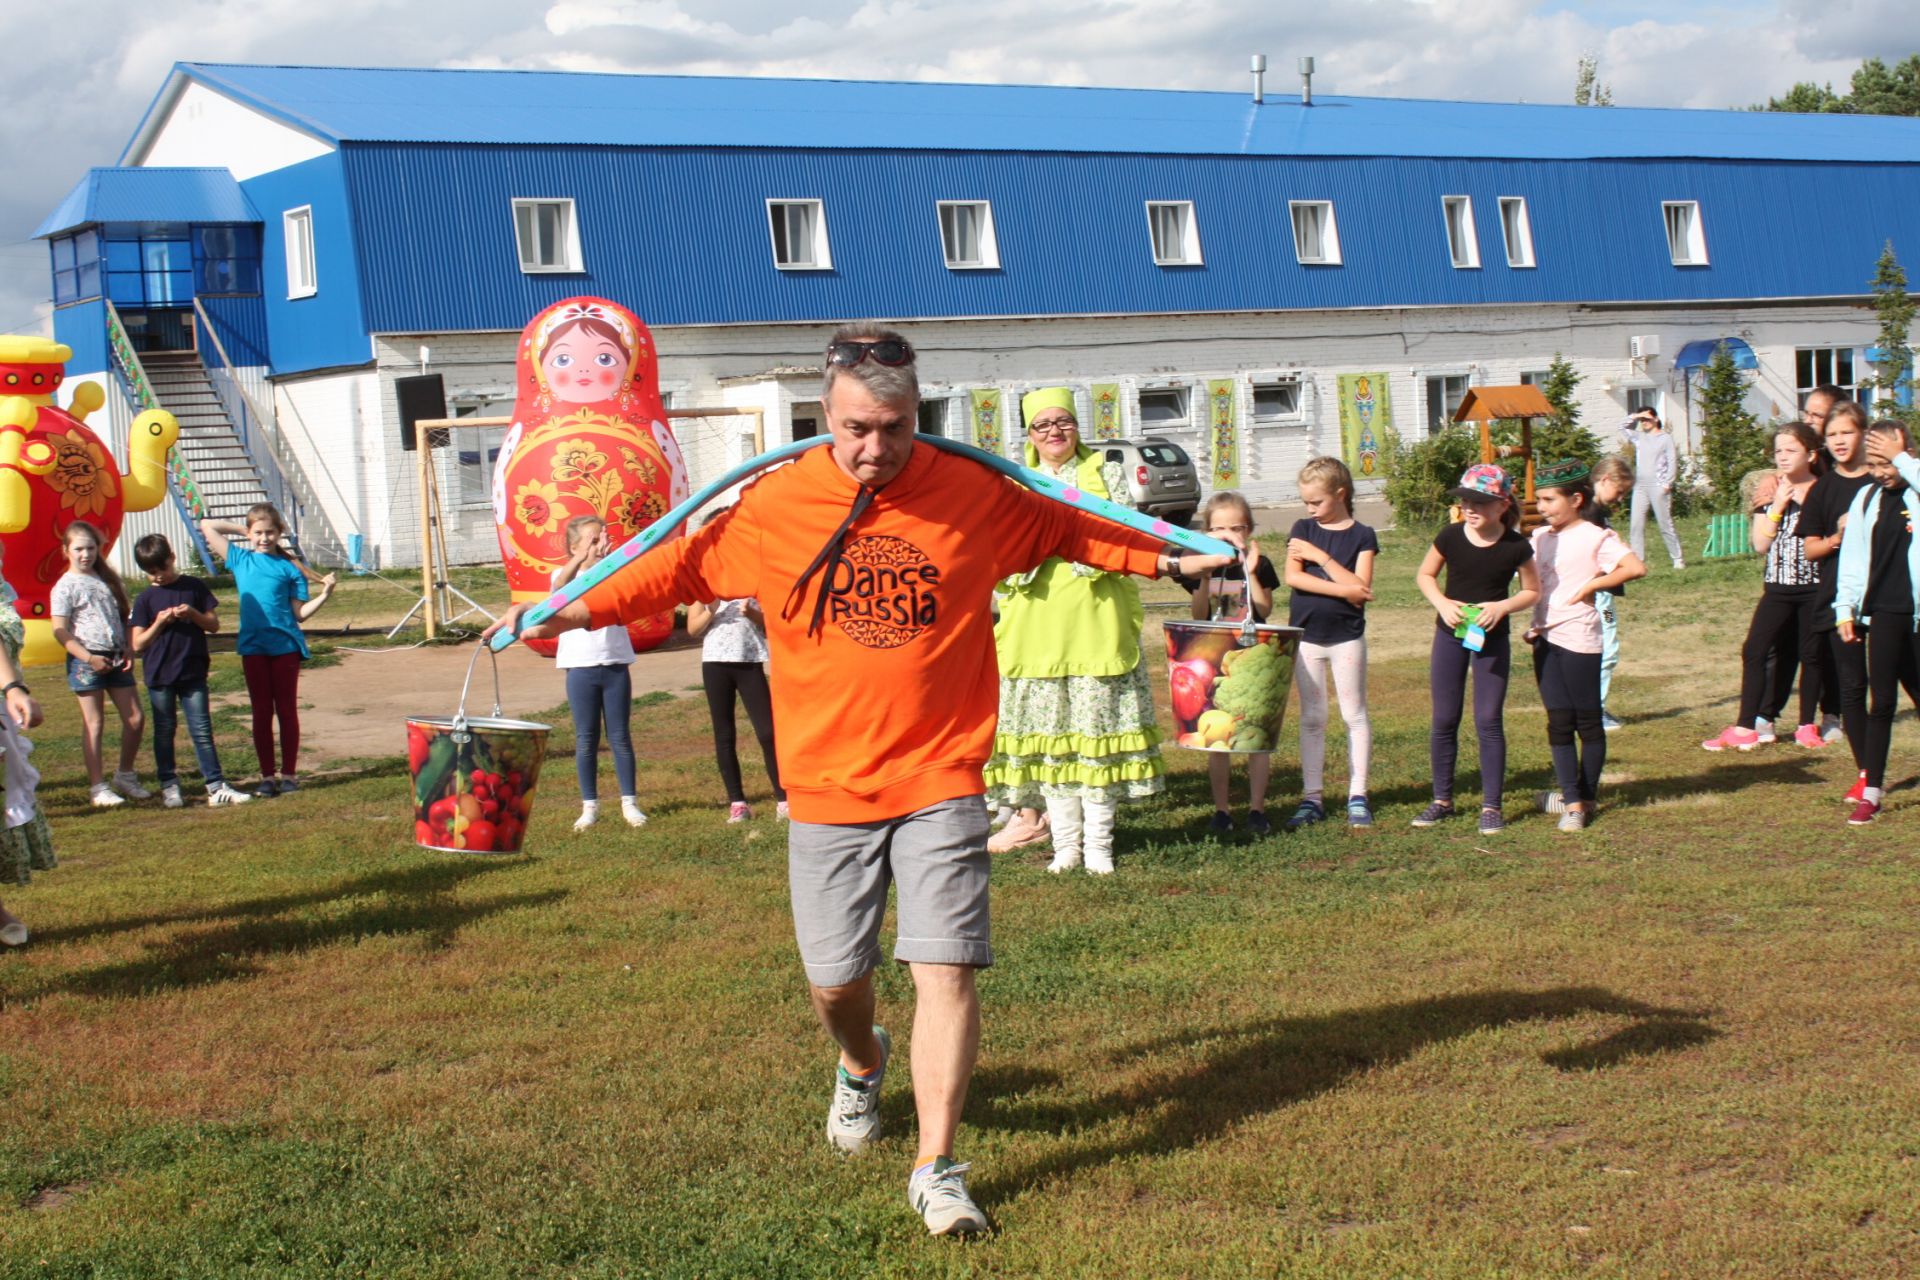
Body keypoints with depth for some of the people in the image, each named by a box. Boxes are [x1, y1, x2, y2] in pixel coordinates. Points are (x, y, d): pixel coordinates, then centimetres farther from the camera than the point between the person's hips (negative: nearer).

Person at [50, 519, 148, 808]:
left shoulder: (107, 580, 13)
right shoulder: (65, 586, -6)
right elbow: (60, 631, -11)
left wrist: (128, 652, 3)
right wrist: (89, 658, -19)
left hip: (116, 659, 6)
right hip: (86, 661, -6)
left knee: (135, 719, 6)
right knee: (94, 723, -2)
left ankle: (125, 776, 23)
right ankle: (97, 787, 4)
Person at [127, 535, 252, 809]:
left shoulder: (194, 587, 3)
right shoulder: (146, 599, 1)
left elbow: (214, 624, 5)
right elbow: (137, 644, -1)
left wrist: (193, 614, -13)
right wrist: (159, 624, -16)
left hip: (193, 673, 0)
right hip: (159, 676, 0)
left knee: (202, 730, -1)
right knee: (164, 731, 8)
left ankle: (216, 788, -2)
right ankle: (169, 787, 17)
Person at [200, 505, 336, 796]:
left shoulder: (289, 568, 2)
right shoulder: (240, 559, 8)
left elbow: (299, 613, 2)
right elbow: (206, 526, 14)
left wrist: (324, 595, -11)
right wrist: (241, 529, 15)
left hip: (285, 644, -2)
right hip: (253, 646, 2)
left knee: (286, 710, 4)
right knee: (262, 712, 6)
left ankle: (288, 774, 10)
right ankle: (267, 775, 10)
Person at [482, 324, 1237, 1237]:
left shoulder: (973, 493, -3)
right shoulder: (774, 506, -4)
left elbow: (1067, 531, 11)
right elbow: (685, 564, 5)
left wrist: (1167, 559, 11)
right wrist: (578, 610, -1)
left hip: (940, 778, -1)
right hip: (827, 785, 1)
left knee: (945, 969, -8)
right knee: (834, 980, 11)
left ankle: (936, 1170, 2)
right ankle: (863, 1065, 46)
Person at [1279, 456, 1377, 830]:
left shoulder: (1361, 536, -4)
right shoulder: (1303, 530, 4)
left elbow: (1360, 589, -15)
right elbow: (1292, 577, -10)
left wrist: (1321, 557, -19)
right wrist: (1343, 590, -17)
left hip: (1346, 635, -2)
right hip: (1305, 635, 2)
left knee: (1354, 715, 2)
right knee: (1312, 718, 6)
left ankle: (1357, 796, 8)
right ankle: (1312, 797, 10)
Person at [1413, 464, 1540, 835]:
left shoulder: (1516, 547, -10)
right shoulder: (1450, 537, -7)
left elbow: (1532, 590, 2)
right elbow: (1425, 575, 7)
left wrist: (1502, 606, -17)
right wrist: (1442, 602, -12)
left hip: (1492, 638, -2)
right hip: (1449, 634, 2)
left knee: (1489, 721, -2)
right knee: (1444, 720, 7)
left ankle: (1492, 805, 6)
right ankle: (1442, 800, 19)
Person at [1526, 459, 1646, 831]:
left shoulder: (1595, 537, -9)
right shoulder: (1540, 538, 11)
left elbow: (1636, 567, -23)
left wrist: (1592, 585, -17)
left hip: (1578, 637, -7)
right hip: (1545, 638, 7)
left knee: (1587, 720, 5)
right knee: (1559, 721, 5)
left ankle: (1585, 797, 14)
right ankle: (1572, 800, 8)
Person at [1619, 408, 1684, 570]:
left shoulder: (1665, 438, 2)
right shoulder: (1639, 437, 15)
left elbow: (1672, 462, -3)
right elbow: (1623, 427, 19)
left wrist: (1667, 484, -11)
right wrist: (1635, 417, 5)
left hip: (1658, 487, -5)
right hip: (1640, 487, 5)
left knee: (1665, 524, -5)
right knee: (1637, 525, -2)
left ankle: (1678, 558, 2)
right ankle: (1638, 560, -1)